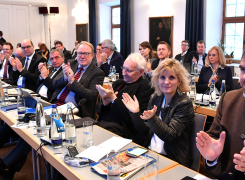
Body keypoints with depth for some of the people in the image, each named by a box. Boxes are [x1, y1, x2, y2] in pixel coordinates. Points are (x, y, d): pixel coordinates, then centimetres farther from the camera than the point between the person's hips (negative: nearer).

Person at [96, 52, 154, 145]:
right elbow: (98, 110, 17)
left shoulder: (145, 87, -4)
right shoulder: (118, 83, 17)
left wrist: (113, 99, -12)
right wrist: (105, 103, -7)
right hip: (101, 123, 7)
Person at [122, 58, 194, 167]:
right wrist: (135, 112, -8)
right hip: (149, 152, 5)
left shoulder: (185, 104, -10)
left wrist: (152, 119, -33)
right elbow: (143, 131, 8)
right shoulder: (155, 98, 6)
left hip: (173, 160, -5)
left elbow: (170, 136, -18)